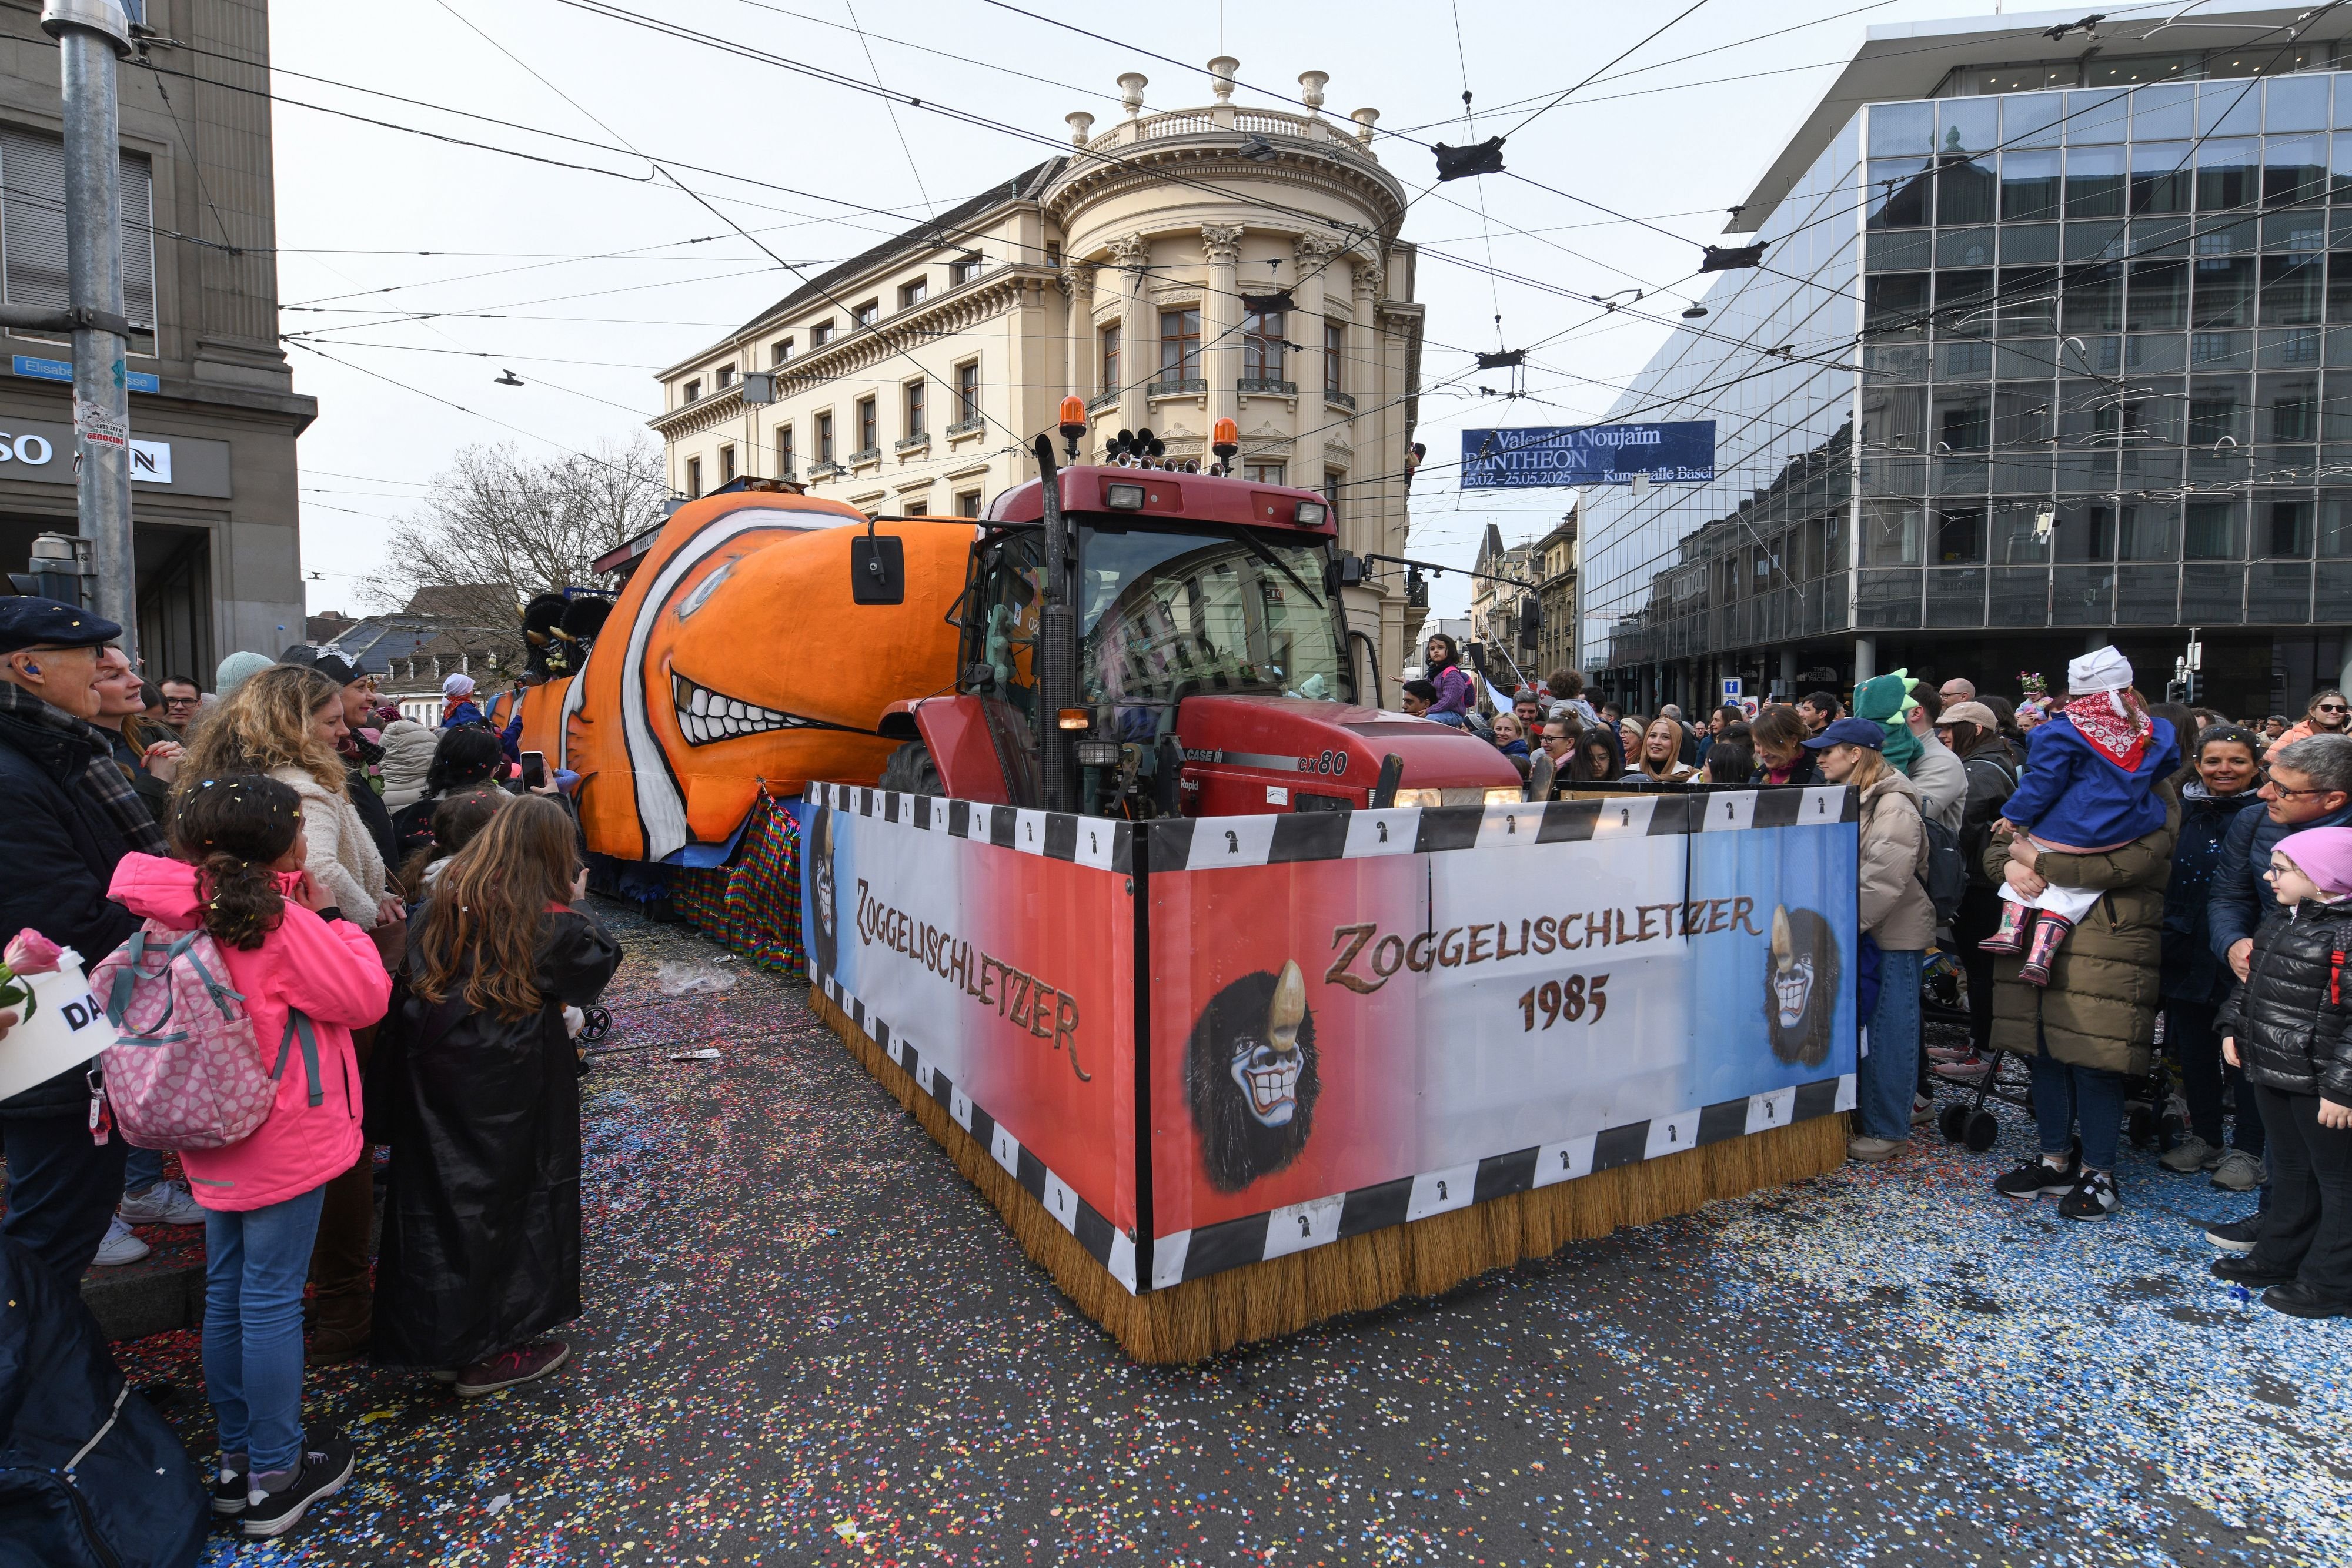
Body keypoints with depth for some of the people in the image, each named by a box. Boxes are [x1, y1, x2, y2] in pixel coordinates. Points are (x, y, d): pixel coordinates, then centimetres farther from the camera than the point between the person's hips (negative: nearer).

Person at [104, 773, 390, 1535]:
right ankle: (276, 1478, 17)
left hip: (215, 1138, 7)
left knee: (227, 1289, 17)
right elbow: (366, 997, -19)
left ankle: (238, 1458, 32)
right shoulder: (281, 925, -21)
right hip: (284, 1140, -7)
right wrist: (329, 917, -11)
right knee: (272, 1299, 3)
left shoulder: (178, 919, -4)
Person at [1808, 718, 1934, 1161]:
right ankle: (1859, 1113, 26)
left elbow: (1882, 883, -24)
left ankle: (1887, 1131, 11)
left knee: (1889, 1032, 1)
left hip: (1894, 934, -8)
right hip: (1855, 931, 9)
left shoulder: (1893, 807, -17)